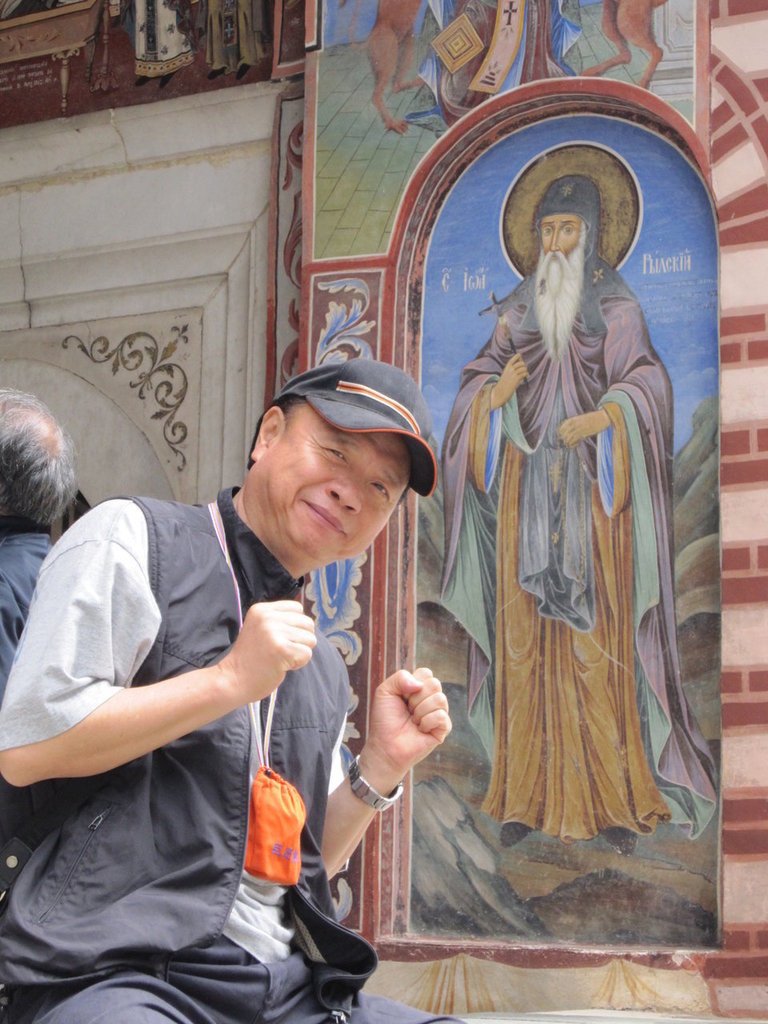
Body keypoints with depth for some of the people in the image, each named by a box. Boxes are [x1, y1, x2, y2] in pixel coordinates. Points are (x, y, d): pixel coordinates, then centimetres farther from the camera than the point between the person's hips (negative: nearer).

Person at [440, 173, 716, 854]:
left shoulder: (616, 306, 4)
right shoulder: (520, 308, 13)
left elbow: (647, 381, -3)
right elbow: (479, 378, 12)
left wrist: (604, 417, -20)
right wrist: (497, 391, -10)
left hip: (592, 486, -3)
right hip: (528, 484, 3)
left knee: (599, 637, -8)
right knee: (526, 637, -1)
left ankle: (616, 800, -4)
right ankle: (528, 798, 2)